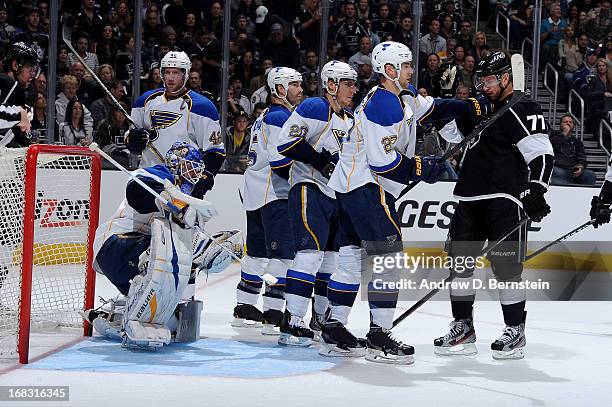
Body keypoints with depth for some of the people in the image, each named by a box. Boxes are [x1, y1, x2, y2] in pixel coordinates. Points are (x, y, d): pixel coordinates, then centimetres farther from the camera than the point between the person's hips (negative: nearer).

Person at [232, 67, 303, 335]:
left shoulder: (266, 116, 20)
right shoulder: (280, 117, -13)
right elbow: (280, 162, -21)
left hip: (255, 193, 11)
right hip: (274, 195, -11)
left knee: (258, 252, 16)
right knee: (283, 253, -11)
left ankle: (244, 309, 21)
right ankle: (273, 316, -14)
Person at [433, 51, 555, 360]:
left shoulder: (522, 111, -8)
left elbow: (542, 154, -14)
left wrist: (535, 191, -24)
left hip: (506, 200, -9)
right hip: (471, 198, 9)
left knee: (506, 266, -8)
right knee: (459, 260, 7)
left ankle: (515, 332, 3)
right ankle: (463, 328, 16)